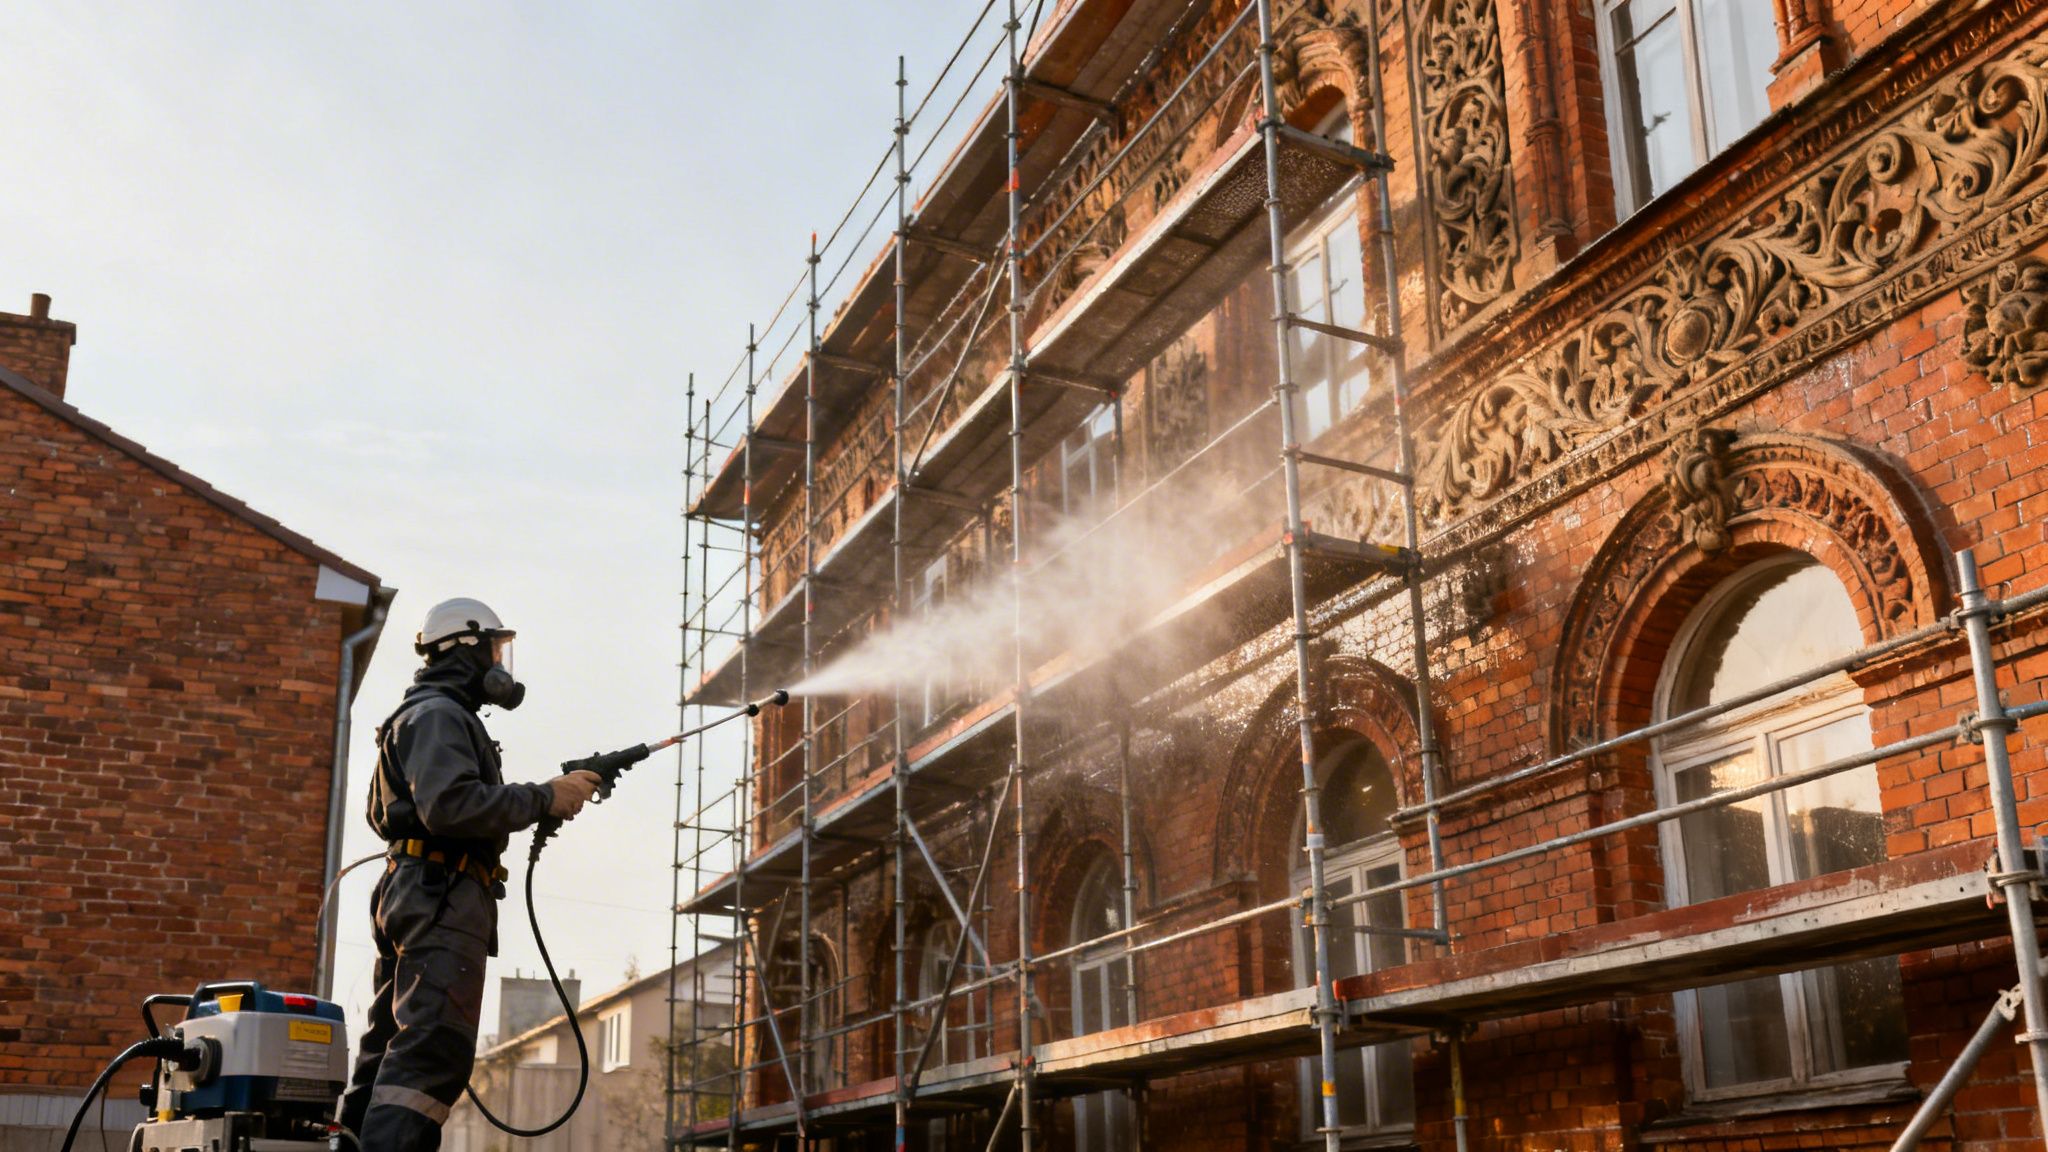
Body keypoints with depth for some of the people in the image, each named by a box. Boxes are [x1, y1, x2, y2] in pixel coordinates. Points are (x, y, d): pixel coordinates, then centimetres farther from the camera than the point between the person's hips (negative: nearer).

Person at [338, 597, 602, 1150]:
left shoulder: (435, 715, 27)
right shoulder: (437, 713, -7)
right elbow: (450, 804, -22)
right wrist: (545, 798, -16)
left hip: (418, 897, 11)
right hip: (441, 898, -11)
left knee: (391, 1051, 11)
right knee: (434, 1051, -19)